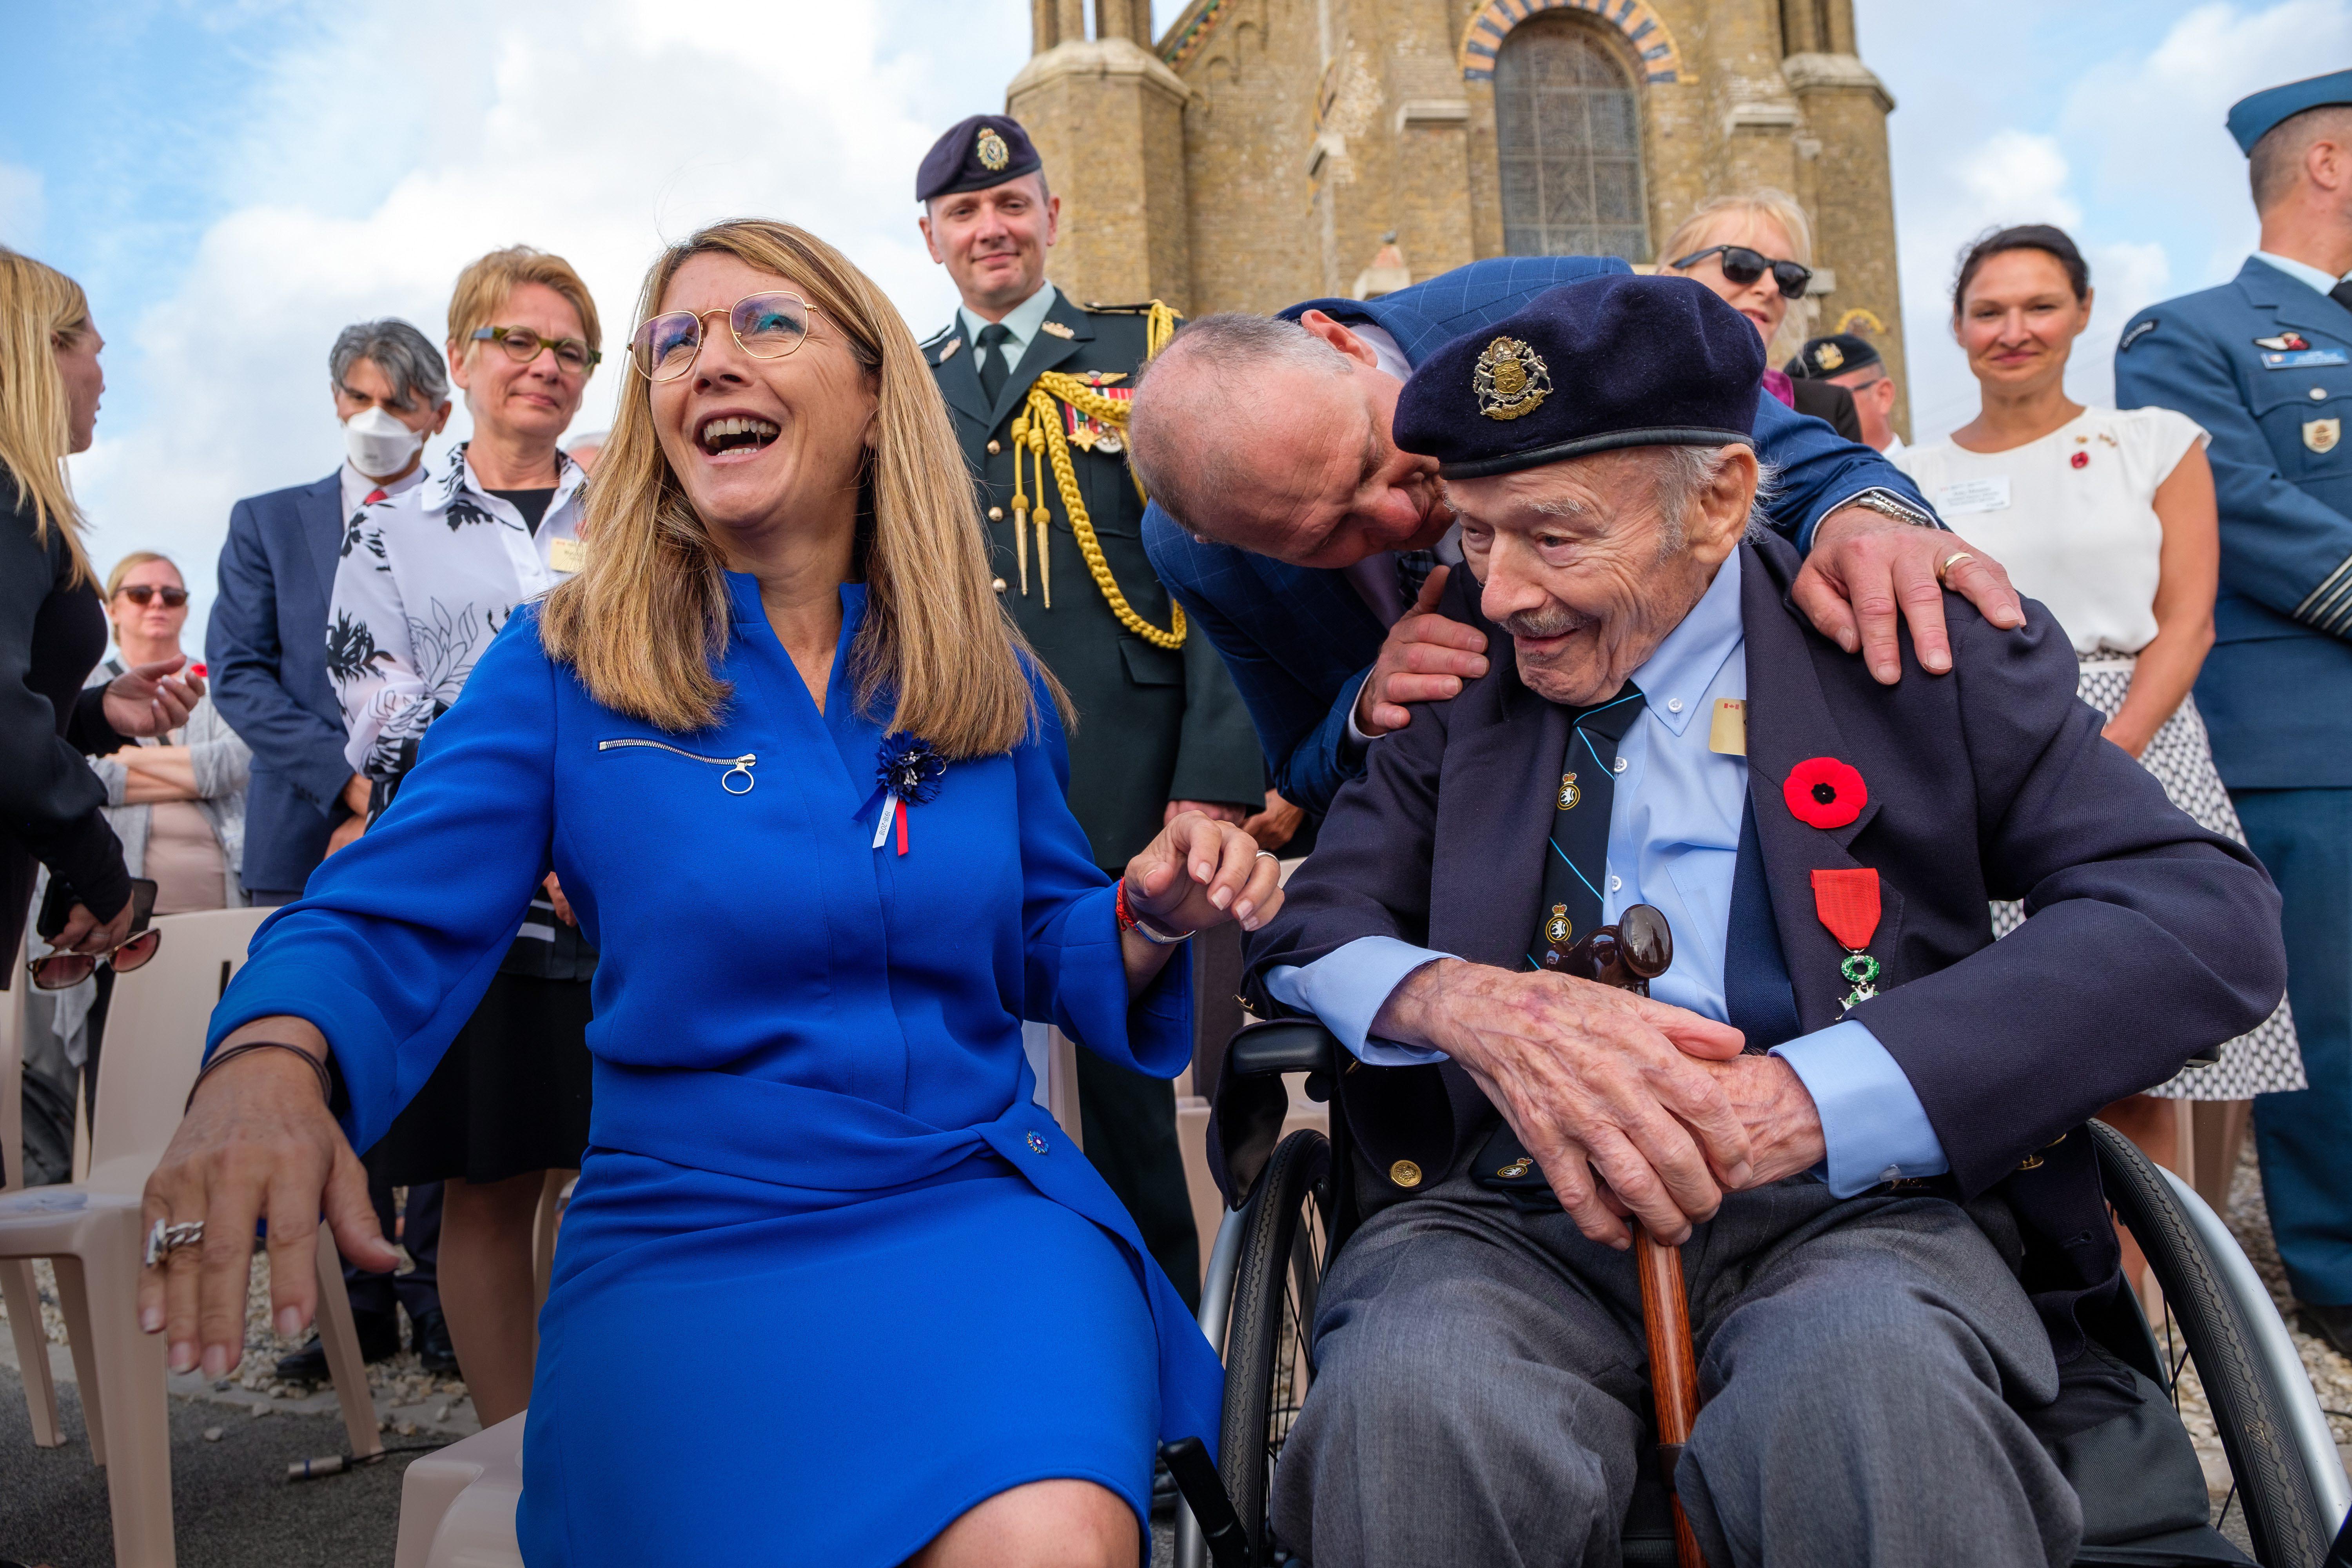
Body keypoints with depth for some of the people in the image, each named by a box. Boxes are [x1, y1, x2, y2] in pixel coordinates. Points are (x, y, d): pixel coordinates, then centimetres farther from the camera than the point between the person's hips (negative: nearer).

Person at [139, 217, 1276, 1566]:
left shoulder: (983, 675, 7)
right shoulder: (565, 664, 1)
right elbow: (389, 924, -5)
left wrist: (1155, 917, -7)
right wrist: (268, 1061, -28)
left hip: (981, 1202, 1)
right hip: (691, 1240, -1)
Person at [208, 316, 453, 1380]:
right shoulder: (268, 523, 14)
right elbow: (238, 673, 4)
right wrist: (346, 779, -10)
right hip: (311, 836, 2)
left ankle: (439, 1294, 11)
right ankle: (356, 1298, 13)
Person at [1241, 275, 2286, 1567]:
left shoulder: (1909, 645, 4)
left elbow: (2205, 915, -5)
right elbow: (1305, 926, 6)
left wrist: (1813, 1096, -19)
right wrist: (1461, 1001, -20)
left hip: (1843, 1207, -1)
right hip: (1514, 1209, 2)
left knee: (1869, 1391, -35)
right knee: (1399, 1399, -31)